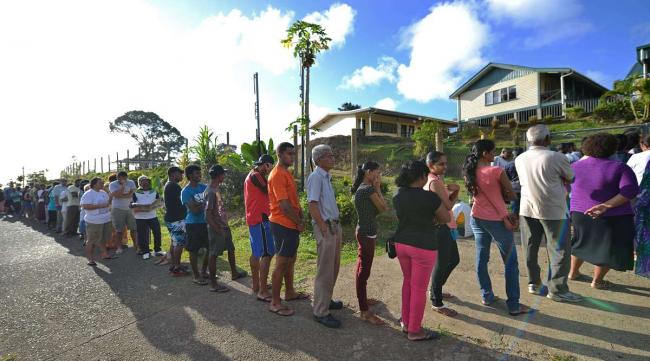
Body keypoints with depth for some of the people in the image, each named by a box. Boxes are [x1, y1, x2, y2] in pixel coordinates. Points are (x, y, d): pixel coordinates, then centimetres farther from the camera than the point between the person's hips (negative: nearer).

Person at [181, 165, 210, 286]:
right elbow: (194, 210, -19)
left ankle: (203, 271, 32)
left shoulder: (204, 187, 6)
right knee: (194, 250, 5)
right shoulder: (186, 192, -12)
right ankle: (196, 276, 20)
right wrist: (204, 203, -8)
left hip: (206, 222, 7)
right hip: (193, 224, -6)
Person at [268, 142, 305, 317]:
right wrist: (299, 222, -12)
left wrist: (300, 219, 4)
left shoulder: (286, 173, 14)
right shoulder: (277, 175, -18)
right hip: (283, 225, -10)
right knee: (281, 263, -1)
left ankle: (290, 292, 35)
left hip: (292, 224, 10)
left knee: (291, 260, 19)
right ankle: (275, 303, 12)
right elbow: (284, 205, -22)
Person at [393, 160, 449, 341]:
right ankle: (414, 330, 23)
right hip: (423, 247, -6)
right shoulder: (429, 197, -18)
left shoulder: (397, 195, -1)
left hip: (401, 243, 6)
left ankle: (406, 323, 35)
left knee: (407, 282, 22)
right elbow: (446, 219, -5)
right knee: (419, 289, 8)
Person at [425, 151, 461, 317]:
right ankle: (437, 303, 13)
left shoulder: (436, 179, 12)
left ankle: (436, 290, 37)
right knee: (442, 263, -1)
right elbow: (449, 205, -19)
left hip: (445, 226, 10)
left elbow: (447, 202, 11)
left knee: (454, 259, 21)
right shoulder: (434, 182, -19)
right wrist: (455, 191, -2)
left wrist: (454, 190, -8)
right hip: (440, 226, -10)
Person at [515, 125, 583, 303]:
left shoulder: (519, 159, 0)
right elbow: (571, 178, 1)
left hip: (527, 209, 5)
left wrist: (557, 181, 11)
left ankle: (533, 283, 25)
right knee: (559, 250, 8)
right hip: (553, 210, -4)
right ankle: (557, 290, 14)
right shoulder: (556, 157, -13)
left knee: (530, 248, 13)